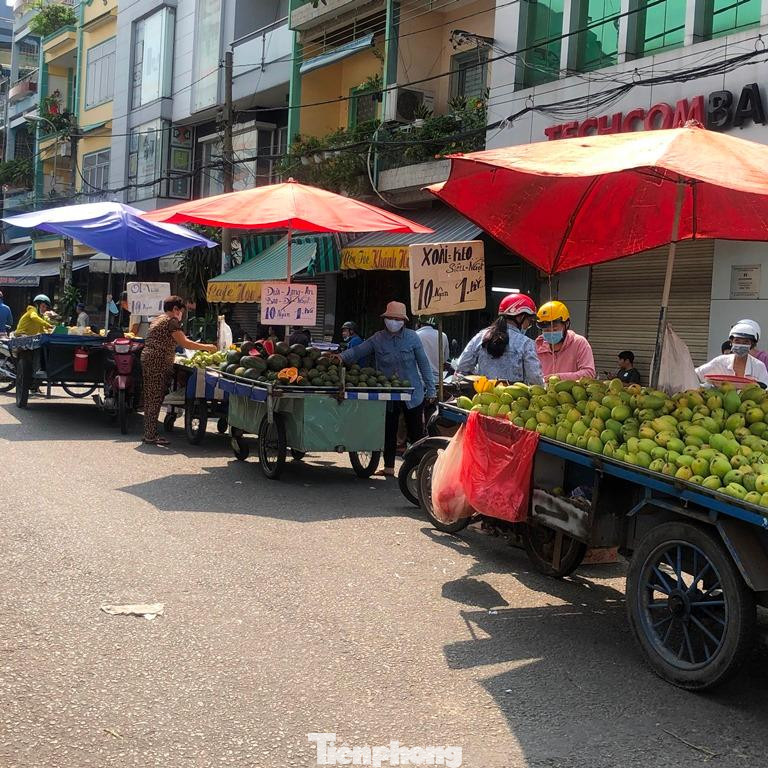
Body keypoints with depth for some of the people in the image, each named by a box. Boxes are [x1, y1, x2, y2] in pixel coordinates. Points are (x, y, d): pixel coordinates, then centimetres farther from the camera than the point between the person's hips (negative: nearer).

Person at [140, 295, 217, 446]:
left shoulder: (157, 319, 21)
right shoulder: (171, 321, -8)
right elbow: (184, 343, -11)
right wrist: (206, 347, -3)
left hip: (147, 359, 10)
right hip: (159, 362, -10)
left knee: (150, 398, 11)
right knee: (156, 399, -7)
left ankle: (149, 434, 15)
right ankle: (151, 435, -5)